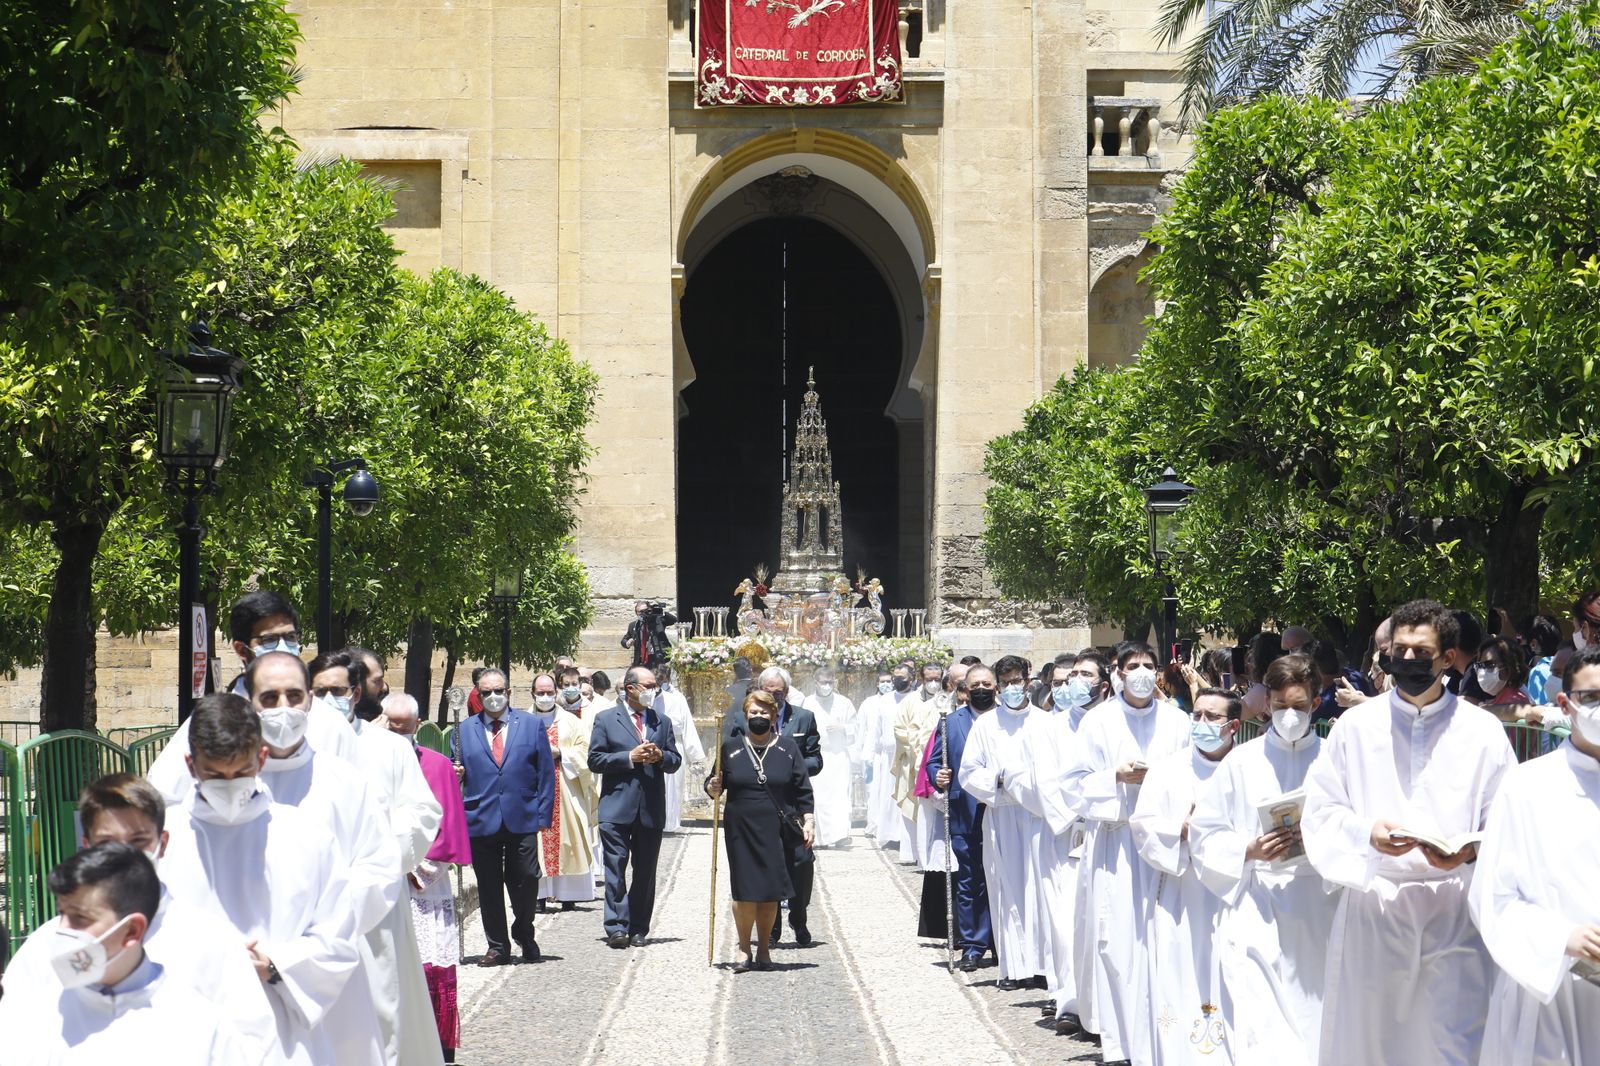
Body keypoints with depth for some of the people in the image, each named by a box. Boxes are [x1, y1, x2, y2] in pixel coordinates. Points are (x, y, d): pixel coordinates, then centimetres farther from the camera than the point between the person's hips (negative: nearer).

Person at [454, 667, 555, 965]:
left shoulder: (531, 725, 7)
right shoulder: (464, 730, 10)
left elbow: (546, 773, 6)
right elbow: (458, 773, 13)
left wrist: (543, 815, -2)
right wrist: (455, 775, -11)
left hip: (522, 820, -1)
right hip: (481, 822, 1)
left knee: (526, 881, 0)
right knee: (489, 887, 4)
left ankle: (524, 934, 24)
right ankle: (497, 947, 14)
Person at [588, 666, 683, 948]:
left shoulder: (662, 721, 15)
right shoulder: (606, 719, 4)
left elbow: (675, 761, 15)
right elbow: (595, 760, -2)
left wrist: (660, 756, -7)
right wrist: (629, 758, -13)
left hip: (652, 809, 3)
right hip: (617, 808, -3)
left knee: (645, 872, 5)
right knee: (615, 869, -8)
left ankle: (639, 929, 11)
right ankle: (616, 927, -9)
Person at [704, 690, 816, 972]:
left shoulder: (788, 748, 6)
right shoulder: (731, 748, 7)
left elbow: (802, 789, 7)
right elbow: (715, 785, 11)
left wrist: (808, 820, -1)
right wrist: (713, 788, -11)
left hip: (777, 831, 0)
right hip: (741, 830, 0)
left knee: (771, 892, 3)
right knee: (744, 890, -3)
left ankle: (764, 948, 15)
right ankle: (744, 950, 8)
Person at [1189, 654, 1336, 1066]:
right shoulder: (1242, 762, 7)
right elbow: (1204, 834, 8)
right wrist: (1248, 850, -9)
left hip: (1318, 907, 0)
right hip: (1256, 913, 0)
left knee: (1315, 1016, 1)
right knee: (1257, 1029, -10)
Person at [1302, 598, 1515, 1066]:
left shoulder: (1483, 730, 4)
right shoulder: (1357, 724, 6)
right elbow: (1320, 811, 6)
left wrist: (1472, 850, -16)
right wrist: (1366, 833, -13)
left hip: (1455, 908, -1)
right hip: (1371, 903, 1)